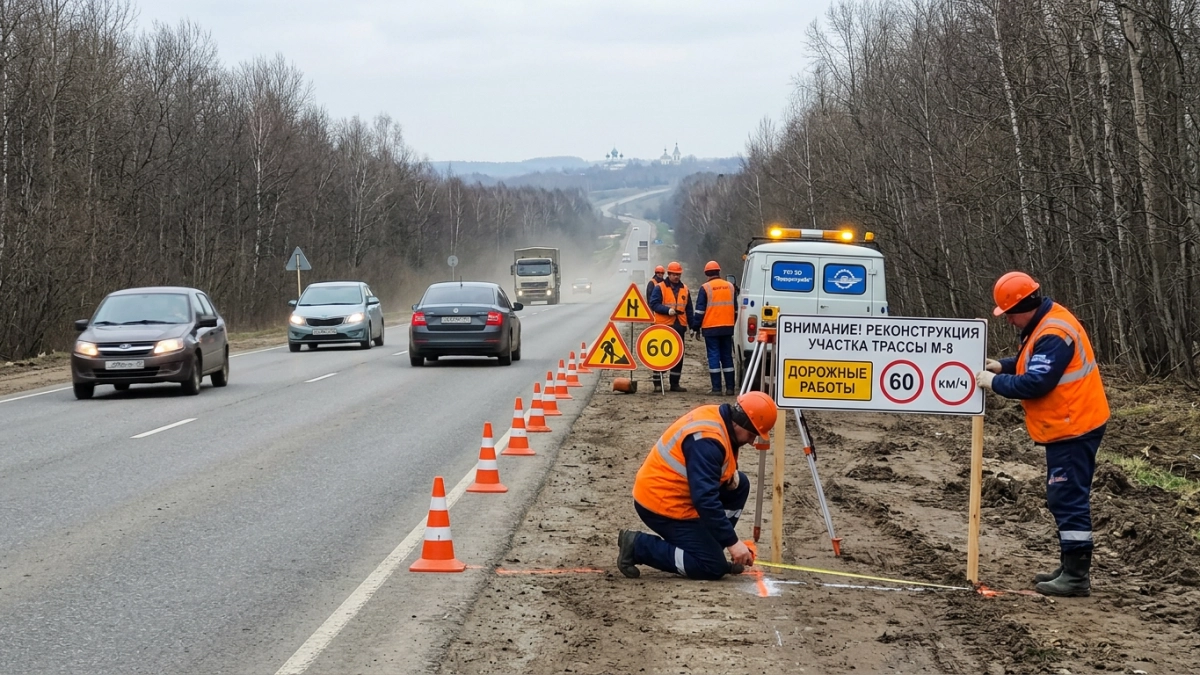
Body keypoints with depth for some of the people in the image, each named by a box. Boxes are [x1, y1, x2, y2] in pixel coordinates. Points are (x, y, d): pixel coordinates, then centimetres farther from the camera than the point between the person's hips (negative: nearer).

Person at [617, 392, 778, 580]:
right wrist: (733, 542, -28)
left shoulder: (718, 417, 3)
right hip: (662, 502, -10)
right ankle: (638, 546, -5)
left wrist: (731, 472, -1)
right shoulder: (707, 440, -27)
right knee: (713, 567, -7)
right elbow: (705, 499, -31)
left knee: (739, 484, 9)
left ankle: (706, 548, 11)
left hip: (671, 492, 10)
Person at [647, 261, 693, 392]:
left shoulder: (684, 289, 14)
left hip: (679, 327, 5)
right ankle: (658, 383, 3)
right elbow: (653, 304, -10)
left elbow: (689, 309, 17)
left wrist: (692, 325, 10)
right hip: (663, 326, -5)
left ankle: (675, 383, 14)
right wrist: (668, 310, -23)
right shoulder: (659, 288, -1)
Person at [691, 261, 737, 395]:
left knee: (714, 356, -1)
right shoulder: (730, 286, 9)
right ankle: (730, 387, 7)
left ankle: (717, 388, -4)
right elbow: (735, 308, 18)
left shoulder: (705, 288, -6)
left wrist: (696, 328, -1)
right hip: (727, 328, 4)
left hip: (711, 328, -4)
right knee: (727, 356, 9)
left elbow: (699, 310, -7)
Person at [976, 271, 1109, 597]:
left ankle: (1077, 576, -8)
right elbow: (1036, 363, 23)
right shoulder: (1046, 322, 11)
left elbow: (1036, 383, -26)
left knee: (1068, 498, -10)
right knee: (1063, 498, 16)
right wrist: (1002, 366, 6)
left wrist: (995, 382, -14)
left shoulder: (1053, 334, -22)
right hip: (1069, 425, 11)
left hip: (1073, 427, -11)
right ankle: (1071, 567, 24)